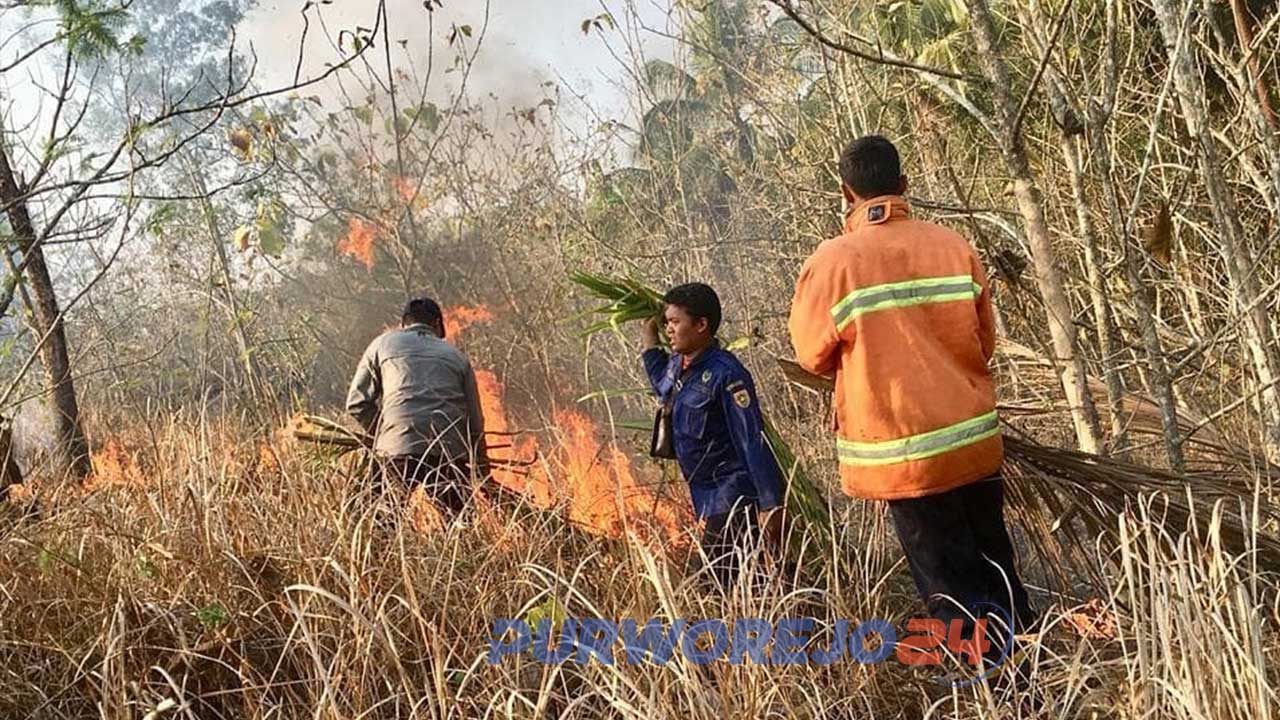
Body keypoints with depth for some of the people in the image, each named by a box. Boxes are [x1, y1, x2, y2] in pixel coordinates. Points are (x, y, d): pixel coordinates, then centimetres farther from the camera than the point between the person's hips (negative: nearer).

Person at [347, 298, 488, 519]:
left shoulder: (383, 344, 19)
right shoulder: (456, 356, 24)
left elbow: (357, 403, 10)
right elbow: (475, 421, 20)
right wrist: (483, 477, 26)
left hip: (399, 451, -2)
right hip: (452, 451, 2)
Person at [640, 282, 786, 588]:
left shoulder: (725, 375, -19)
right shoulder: (677, 365, 7)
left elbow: (753, 441, -21)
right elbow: (661, 384, 34)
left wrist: (770, 505, -23)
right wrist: (649, 332, 24)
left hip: (736, 497, -9)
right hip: (707, 498, 9)